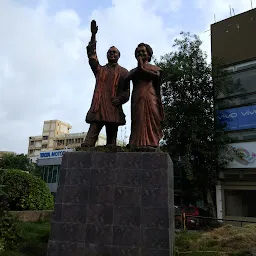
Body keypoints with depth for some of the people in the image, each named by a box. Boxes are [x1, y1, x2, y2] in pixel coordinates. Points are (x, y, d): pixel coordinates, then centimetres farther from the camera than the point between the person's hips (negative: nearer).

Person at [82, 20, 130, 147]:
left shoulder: (123, 72, 15)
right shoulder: (100, 69, 20)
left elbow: (127, 91, 7)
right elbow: (91, 55, 7)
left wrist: (120, 99, -14)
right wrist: (93, 35, 0)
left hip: (114, 109, 0)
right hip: (98, 107, 0)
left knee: (111, 142, 2)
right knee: (90, 139, -13)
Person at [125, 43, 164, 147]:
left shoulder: (155, 68, 19)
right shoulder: (133, 71, 26)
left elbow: (156, 76, -4)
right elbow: (126, 78, 5)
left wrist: (143, 69, 0)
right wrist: (138, 69, -1)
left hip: (150, 100, -2)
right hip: (137, 100, 2)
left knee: (151, 124, -11)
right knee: (139, 124, -9)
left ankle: (152, 147, -16)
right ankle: (138, 147, -15)